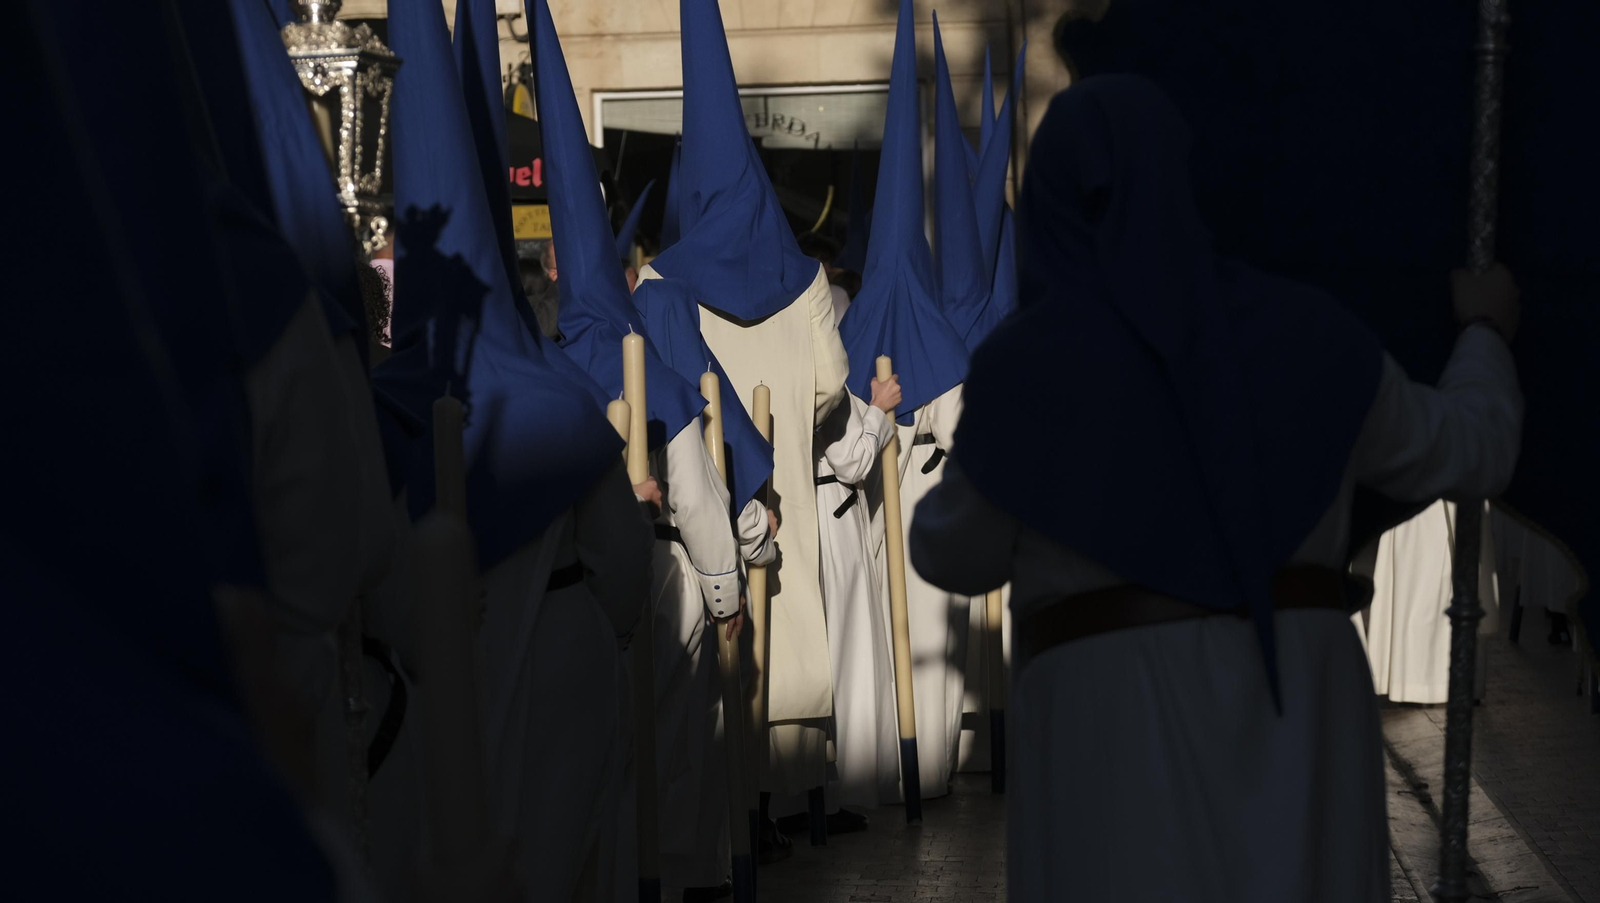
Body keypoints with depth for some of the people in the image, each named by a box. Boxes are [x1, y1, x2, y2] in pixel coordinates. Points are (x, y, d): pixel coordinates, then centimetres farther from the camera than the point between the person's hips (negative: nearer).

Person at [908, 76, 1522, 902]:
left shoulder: (1026, 364, -5)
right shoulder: (1296, 329, 6)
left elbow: (958, 552, 9)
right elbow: (1462, 454, 17)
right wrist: (1487, 334, 37)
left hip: (1120, 733, -4)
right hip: (1285, 722, 4)